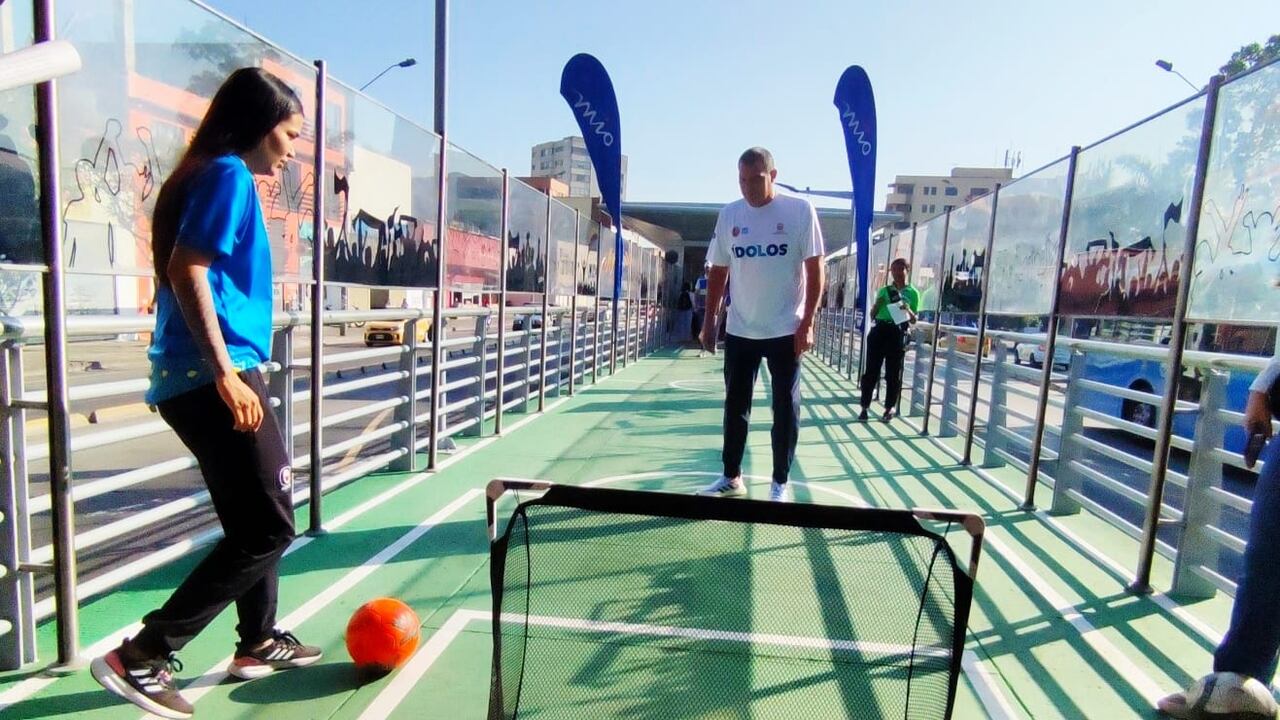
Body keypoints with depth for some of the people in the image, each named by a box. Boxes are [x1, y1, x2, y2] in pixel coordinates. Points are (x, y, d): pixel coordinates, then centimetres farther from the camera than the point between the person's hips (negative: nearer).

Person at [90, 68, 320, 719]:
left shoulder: (220, 177, 19)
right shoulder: (229, 174, -7)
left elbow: (188, 274, 21)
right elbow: (187, 270, -19)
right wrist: (224, 372, -22)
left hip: (198, 378, 10)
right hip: (212, 376, -10)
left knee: (254, 518, 18)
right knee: (269, 527, -4)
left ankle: (258, 642, 31)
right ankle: (141, 657, 3)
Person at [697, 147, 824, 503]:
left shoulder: (800, 210, -5)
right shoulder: (728, 215, 5)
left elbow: (815, 269, -6)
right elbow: (718, 271, 10)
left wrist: (807, 323, -11)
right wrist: (709, 320, 7)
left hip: (786, 330, -3)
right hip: (739, 331, 3)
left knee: (785, 408, 5)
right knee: (735, 405, 10)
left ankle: (780, 482, 19)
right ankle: (731, 477, 24)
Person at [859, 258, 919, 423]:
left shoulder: (913, 293, 6)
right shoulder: (884, 290, 12)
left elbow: (914, 320, 6)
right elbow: (872, 314, 12)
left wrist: (907, 311, -15)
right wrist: (878, 303, -7)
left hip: (898, 333, -2)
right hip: (879, 330, 2)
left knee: (893, 373, 2)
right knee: (871, 370, 0)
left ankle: (890, 407, 13)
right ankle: (865, 407, 5)